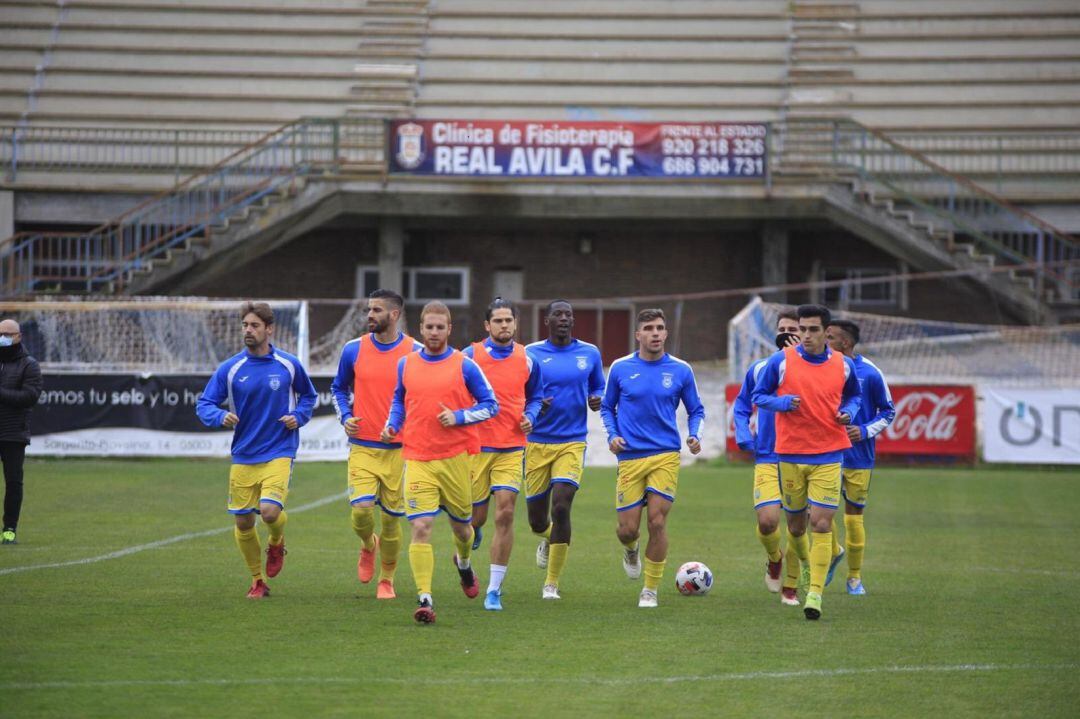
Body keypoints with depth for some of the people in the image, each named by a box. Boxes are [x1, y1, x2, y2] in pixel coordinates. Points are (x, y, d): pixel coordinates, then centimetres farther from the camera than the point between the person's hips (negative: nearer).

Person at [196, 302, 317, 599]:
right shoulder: (230, 368, -2)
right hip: (243, 456, 2)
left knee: (269, 511, -21)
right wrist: (220, 416, -21)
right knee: (243, 522, 3)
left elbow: (308, 395, 16)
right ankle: (257, 581, 24)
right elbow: (204, 404, 0)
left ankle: (276, 542, 16)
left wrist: (298, 416, -3)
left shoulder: (289, 365, -1)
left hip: (279, 453, -2)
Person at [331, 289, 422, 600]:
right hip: (362, 446, 1)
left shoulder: (415, 352, -2)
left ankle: (386, 580, 21)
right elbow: (339, 388, 18)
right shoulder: (354, 350, 3)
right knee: (361, 510, -14)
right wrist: (345, 417, 1)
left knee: (392, 518, 3)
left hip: (400, 449, -1)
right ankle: (368, 546, 21)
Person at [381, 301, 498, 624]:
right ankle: (424, 599, -16)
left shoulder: (464, 366, -1)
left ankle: (464, 562, 49)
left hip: (456, 457, -1)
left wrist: (459, 417, -13)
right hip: (418, 460, 1)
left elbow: (491, 405, 2)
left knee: (461, 523, 14)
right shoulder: (406, 364, 8)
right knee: (420, 527, -13)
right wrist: (392, 425, 6)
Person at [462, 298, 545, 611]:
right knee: (475, 516, 5)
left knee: (505, 514, -11)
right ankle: (470, 539, 46)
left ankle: (494, 590, -6)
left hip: (512, 449, 1)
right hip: (476, 446, -1)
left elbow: (535, 396, 19)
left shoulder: (527, 360, 5)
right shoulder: (470, 356, -2)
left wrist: (529, 417, 1)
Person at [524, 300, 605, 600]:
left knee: (561, 508, -17)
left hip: (572, 443, 0)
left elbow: (598, 388, 19)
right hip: (537, 443, 0)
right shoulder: (530, 354, -1)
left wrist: (597, 400, -5)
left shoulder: (589, 354, 5)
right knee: (537, 521, 5)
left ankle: (552, 583, -5)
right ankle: (548, 539, 46)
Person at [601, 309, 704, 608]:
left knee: (657, 522, -9)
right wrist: (612, 435, -3)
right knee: (627, 529, -1)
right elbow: (607, 407, 14)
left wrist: (694, 435, -6)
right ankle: (630, 550, 37)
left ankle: (650, 590, 6)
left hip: (666, 456, 0)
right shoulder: (620, 369, 2)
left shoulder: (681, 370, 3)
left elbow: (695, 410, 12)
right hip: (630, 457, 0)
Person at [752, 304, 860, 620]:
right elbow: (759, 396, 4)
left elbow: (853, 395, 19)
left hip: (828, 455, 0)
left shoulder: (843, 365, 2)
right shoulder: (781, 361, -4)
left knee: (821, 524, -11)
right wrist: (781, 402, -15)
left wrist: (848, 411, -3)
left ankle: (815, 592, -9)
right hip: (790, 453, 0)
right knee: (795, 526, 9)